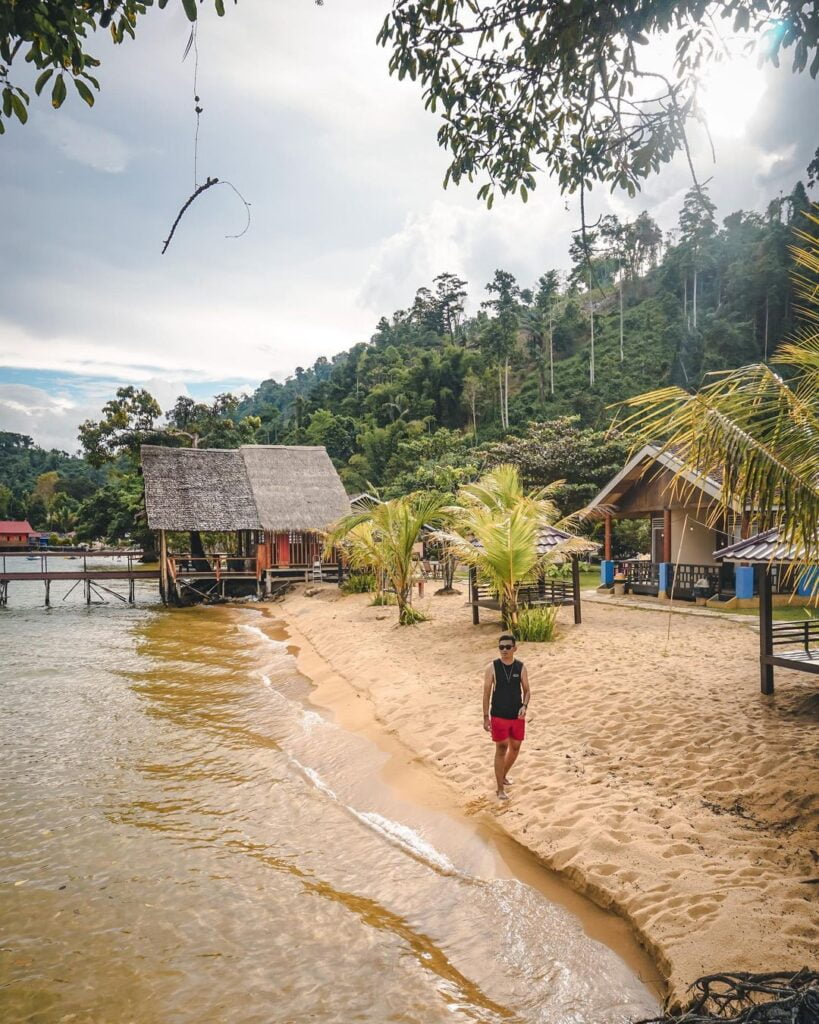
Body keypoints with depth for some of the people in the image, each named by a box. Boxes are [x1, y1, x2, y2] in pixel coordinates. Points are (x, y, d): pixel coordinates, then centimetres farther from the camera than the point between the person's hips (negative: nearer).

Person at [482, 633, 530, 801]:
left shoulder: (521, 667, -2)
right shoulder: (492, 668, -9)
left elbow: (526, 690, 4)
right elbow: (486, 693, -4)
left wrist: (524, 706, -16)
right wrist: (486, 717, -7)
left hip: (517, 716, 3)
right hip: (499, 716, -3)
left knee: (515, 747, 14)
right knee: (501, 749, -2)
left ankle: (503, 775, 39)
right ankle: (501, 789, 7)